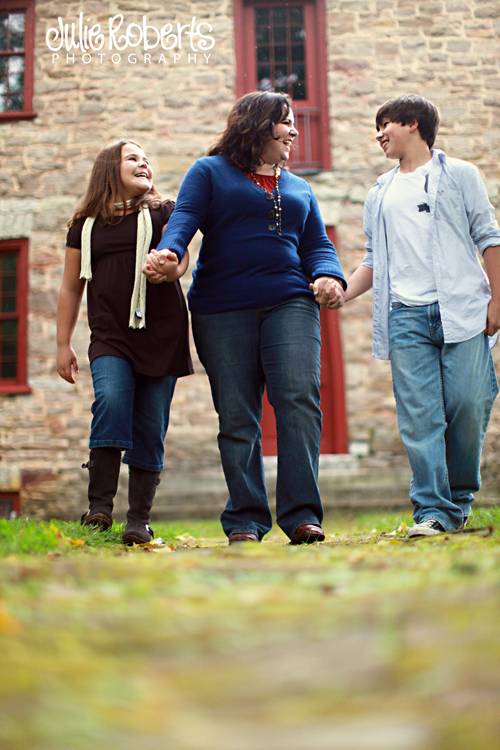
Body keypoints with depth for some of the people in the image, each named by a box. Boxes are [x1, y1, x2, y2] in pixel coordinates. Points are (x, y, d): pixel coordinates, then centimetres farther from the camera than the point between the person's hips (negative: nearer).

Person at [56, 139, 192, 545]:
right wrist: (63, 345, 10)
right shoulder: (85, 225, 14)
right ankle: (99, 507, -20)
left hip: (161, 336, 0)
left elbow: (180, 257, -4)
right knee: (111, 401, -24)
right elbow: (71, 288, 16)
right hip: (110, 337, 0)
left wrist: (169, 267, -29)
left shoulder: (163, 212, 12)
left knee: (149, 428, -2)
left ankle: (139, 521, 5)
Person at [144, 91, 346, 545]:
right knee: (237, 416, -2)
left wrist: (329, 276, -6)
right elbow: (185, 217, -3)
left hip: (289, 303, 2)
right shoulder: (210, 172, 12)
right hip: (223, 310, -2)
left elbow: (318, 244, 17)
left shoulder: (299, 189, 24)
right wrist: (168, 251, -26)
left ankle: (302, 516, -14)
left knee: (299, 399, -15)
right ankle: (245, 521, 5)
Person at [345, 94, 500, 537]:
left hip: (460, 310, -3)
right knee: (419, 416, -6)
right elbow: (374, 261, 20)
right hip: (405, 316, 3)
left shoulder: (458, 175, 11)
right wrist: (341, 293, 3)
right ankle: (433, 510, -5)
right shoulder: (380, 194, 22)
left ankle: (459, 496, 12)